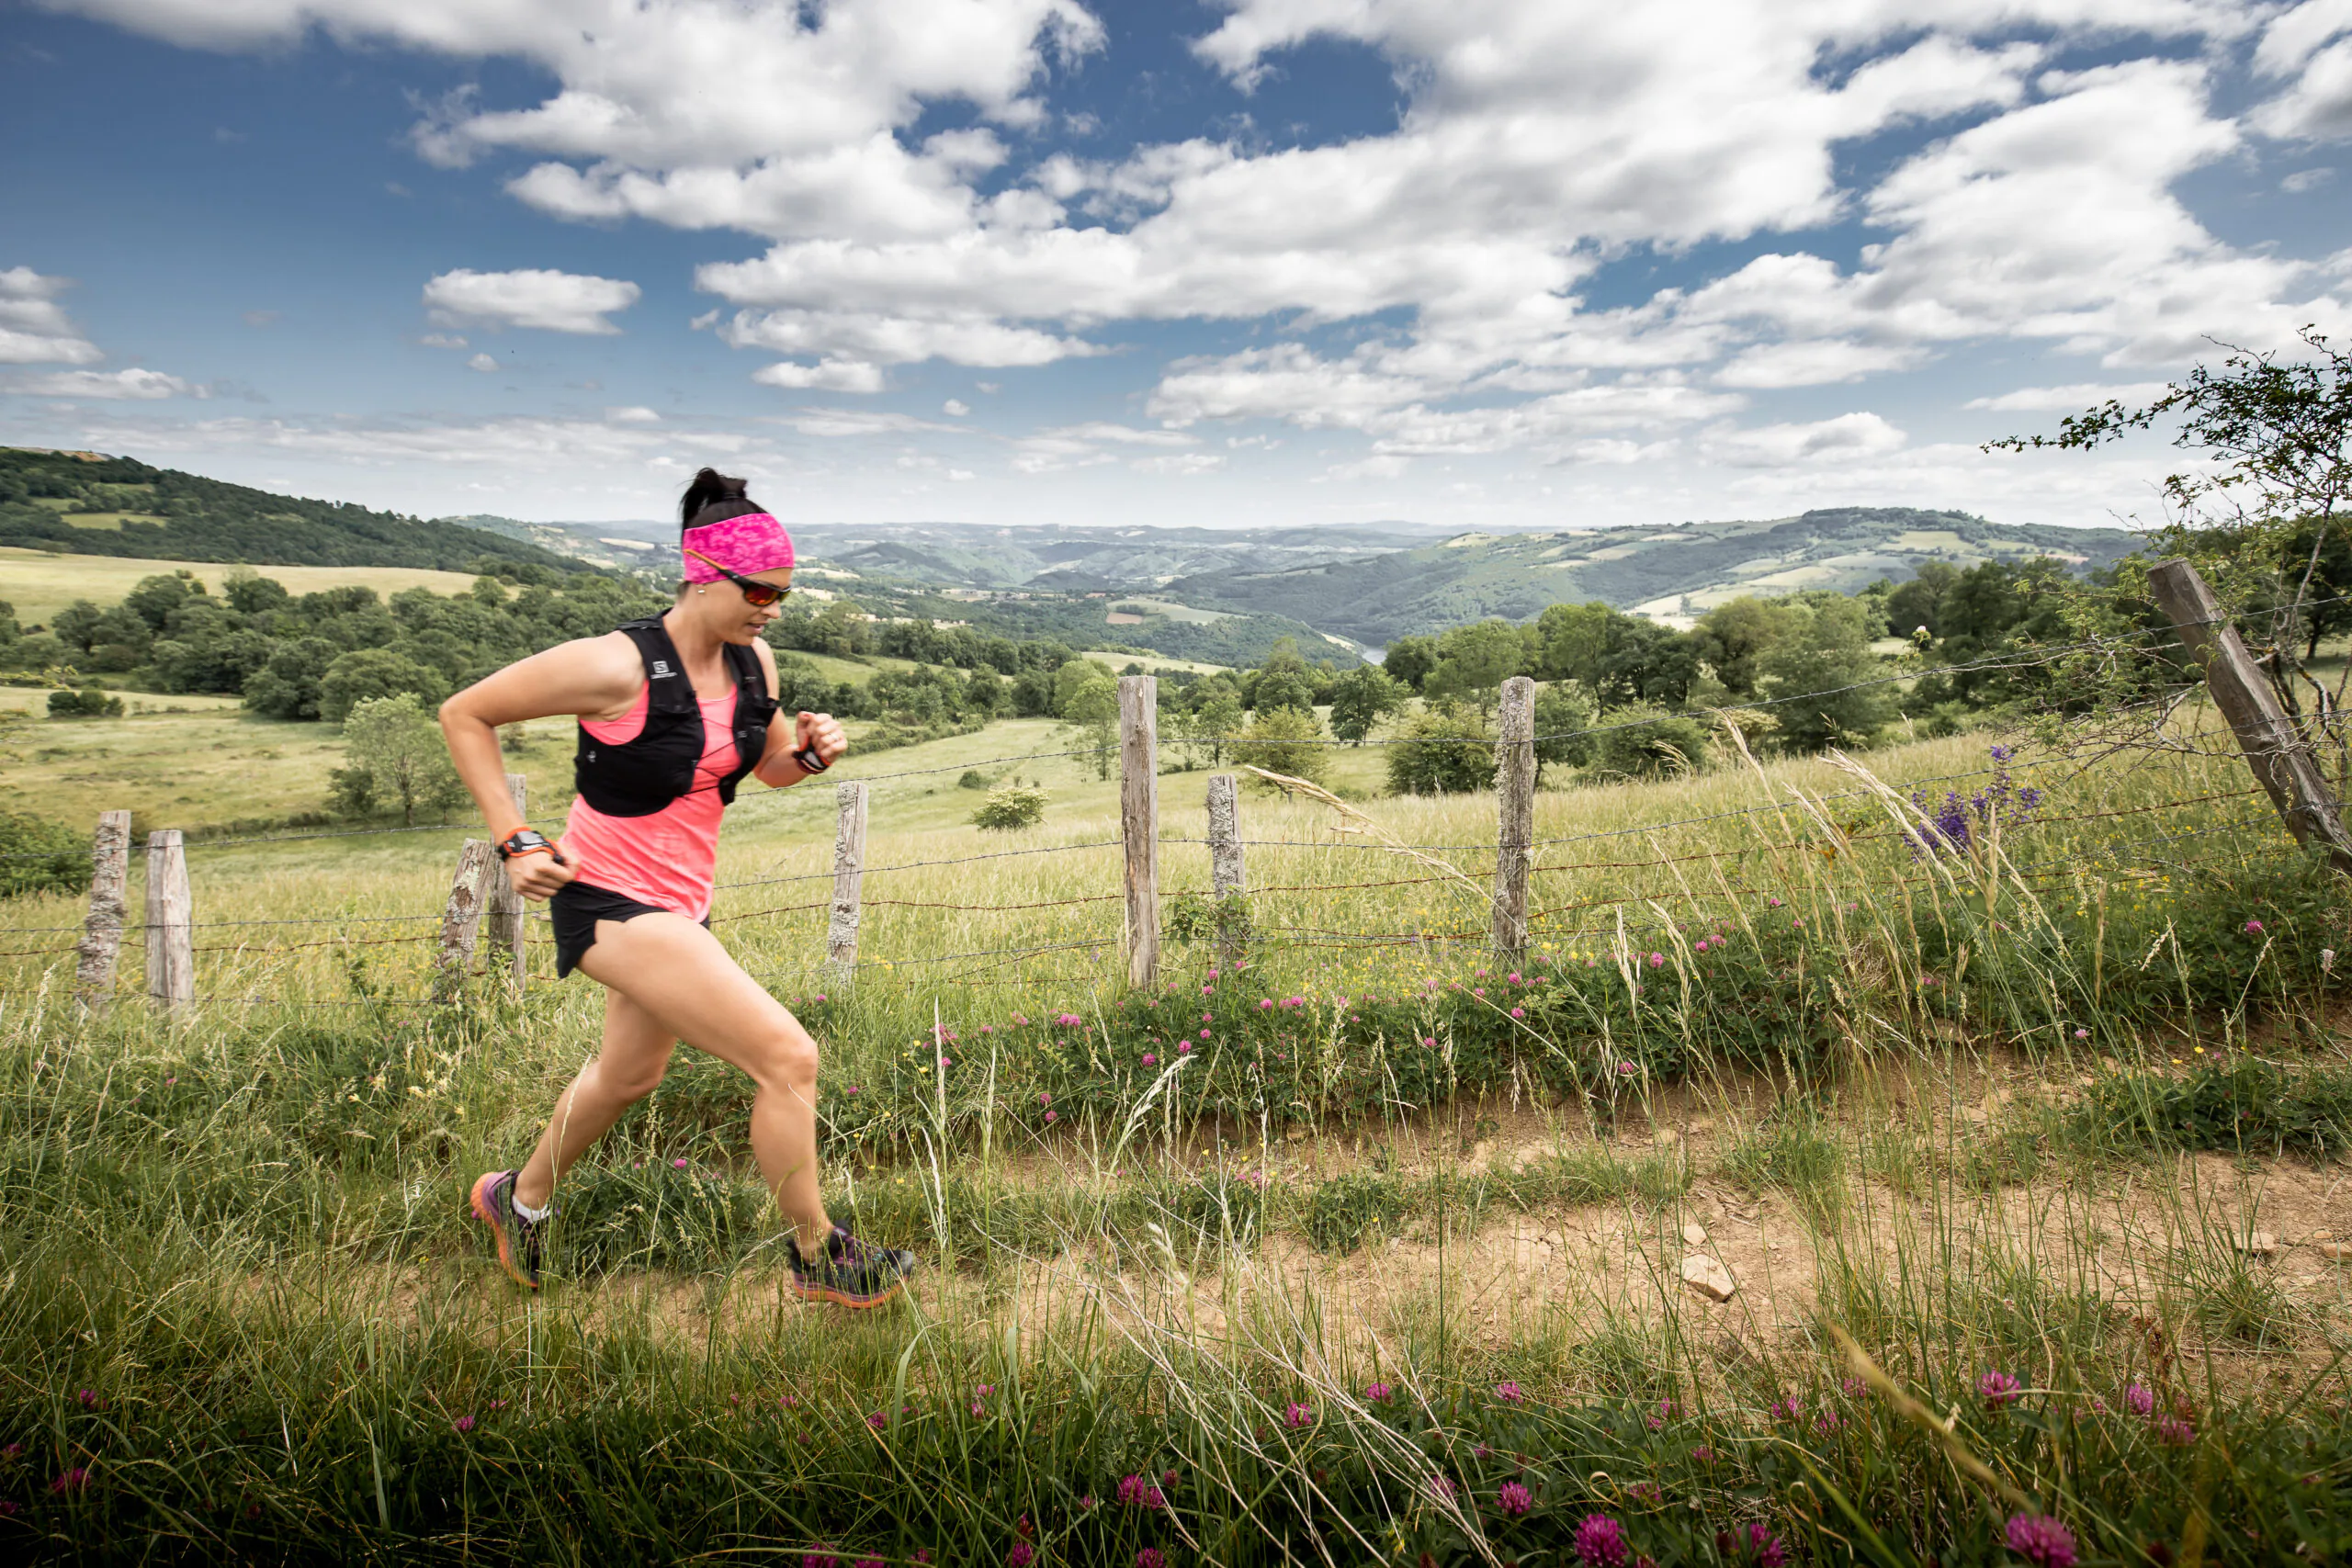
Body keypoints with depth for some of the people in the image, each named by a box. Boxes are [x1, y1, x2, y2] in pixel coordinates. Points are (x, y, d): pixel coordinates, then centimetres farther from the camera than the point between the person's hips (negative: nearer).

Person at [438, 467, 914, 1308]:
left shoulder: (753, 662, -1)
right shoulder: (617, 666, -22)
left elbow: (767, 765, 15)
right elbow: (463, 713, -12)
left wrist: (808, 752, -8)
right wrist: (515, 842, -16)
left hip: (681, 902, 9)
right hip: (610, 901, -9)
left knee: (631, 1073, 28)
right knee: (789, 1058, -15)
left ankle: (519, 1200, 56)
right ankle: (817, 1254, 6)